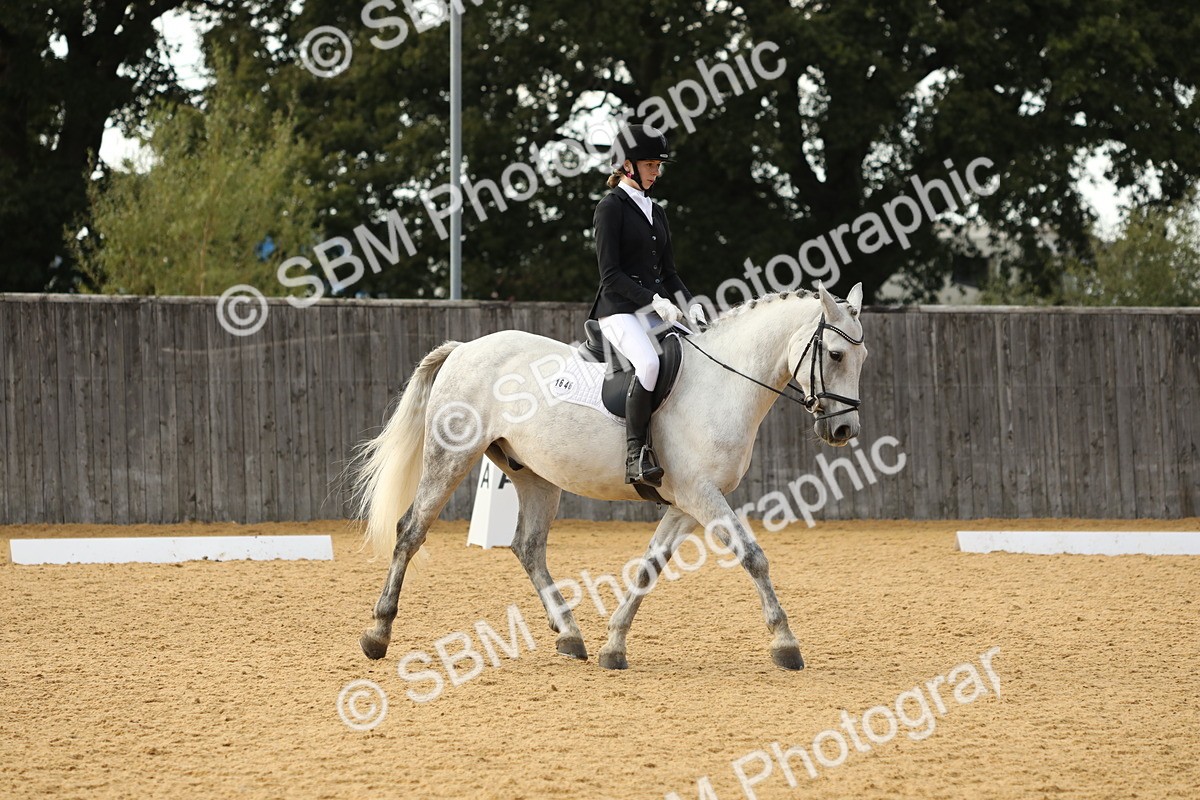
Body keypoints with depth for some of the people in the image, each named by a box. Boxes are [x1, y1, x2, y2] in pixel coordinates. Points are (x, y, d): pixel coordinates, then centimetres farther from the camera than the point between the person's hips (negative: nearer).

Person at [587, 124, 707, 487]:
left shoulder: (656, 212, 20)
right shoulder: (611, 208, -4)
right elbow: (610, 274, -12)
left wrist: (689, 303, 3)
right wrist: (654, 300, -20)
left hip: (656, 310, 8)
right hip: (619, 311, -8)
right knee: (649, 362, -35)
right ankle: (636, 455, -35)